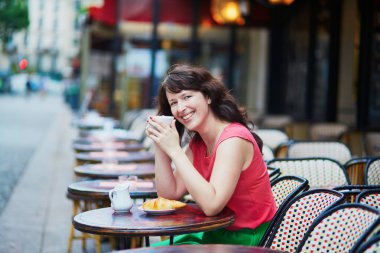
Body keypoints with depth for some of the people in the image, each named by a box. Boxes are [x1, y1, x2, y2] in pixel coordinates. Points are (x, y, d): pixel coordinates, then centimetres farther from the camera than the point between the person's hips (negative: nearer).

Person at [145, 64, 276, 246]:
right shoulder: (197, 143, 5)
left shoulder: (233, 138, -22)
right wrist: (160, 145, -10)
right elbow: (170, 194, 0)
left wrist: (175, 150, -28)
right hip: (217, 234, 8)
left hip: (249, 240, -8)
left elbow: (211, 205, -31)